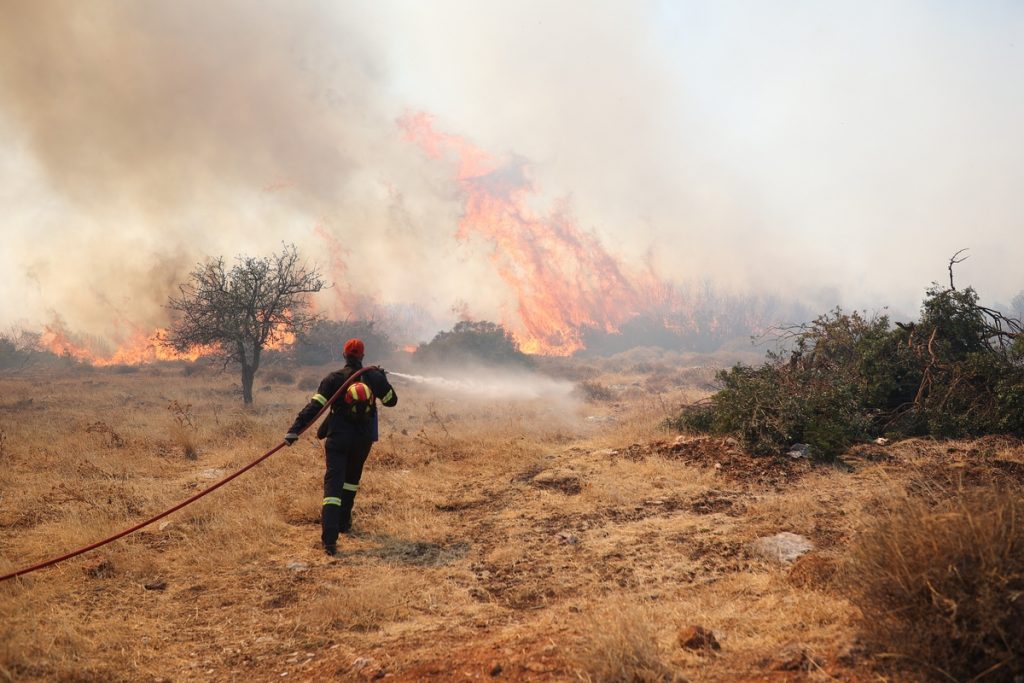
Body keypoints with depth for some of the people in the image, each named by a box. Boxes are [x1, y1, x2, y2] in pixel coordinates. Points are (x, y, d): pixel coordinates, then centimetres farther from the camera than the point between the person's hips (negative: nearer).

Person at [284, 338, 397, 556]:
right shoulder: (374, 377, 1)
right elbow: (391, 400, 13)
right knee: (352, 478, 26)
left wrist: (295, 429, -17)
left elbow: (314, 406, -13)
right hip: (364, 439, 3)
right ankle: (343, 522, 36)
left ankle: (329, 538, -20)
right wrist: (382, 379, 27)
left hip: (338, 439, -3)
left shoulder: (334, 379, -5)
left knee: (333, 483, -8)